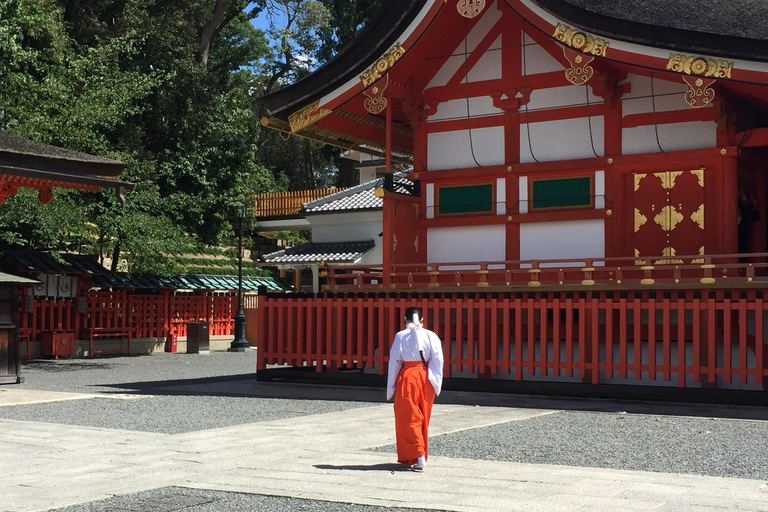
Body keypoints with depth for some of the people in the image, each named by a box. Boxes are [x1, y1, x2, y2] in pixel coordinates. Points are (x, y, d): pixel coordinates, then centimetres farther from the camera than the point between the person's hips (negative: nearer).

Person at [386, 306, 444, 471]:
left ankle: (419, 456, -12)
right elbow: (437, 359, -5)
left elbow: (394, 360, -2)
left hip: (407, 377, -3)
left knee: (409, 418, 2)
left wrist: (391, 386, 4)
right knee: (424, 418, 16)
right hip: (426, 378, 3)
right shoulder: (431, 336, 0)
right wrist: (435, 382, 1)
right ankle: (420, 455, 26)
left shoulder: (401, 336, -4)